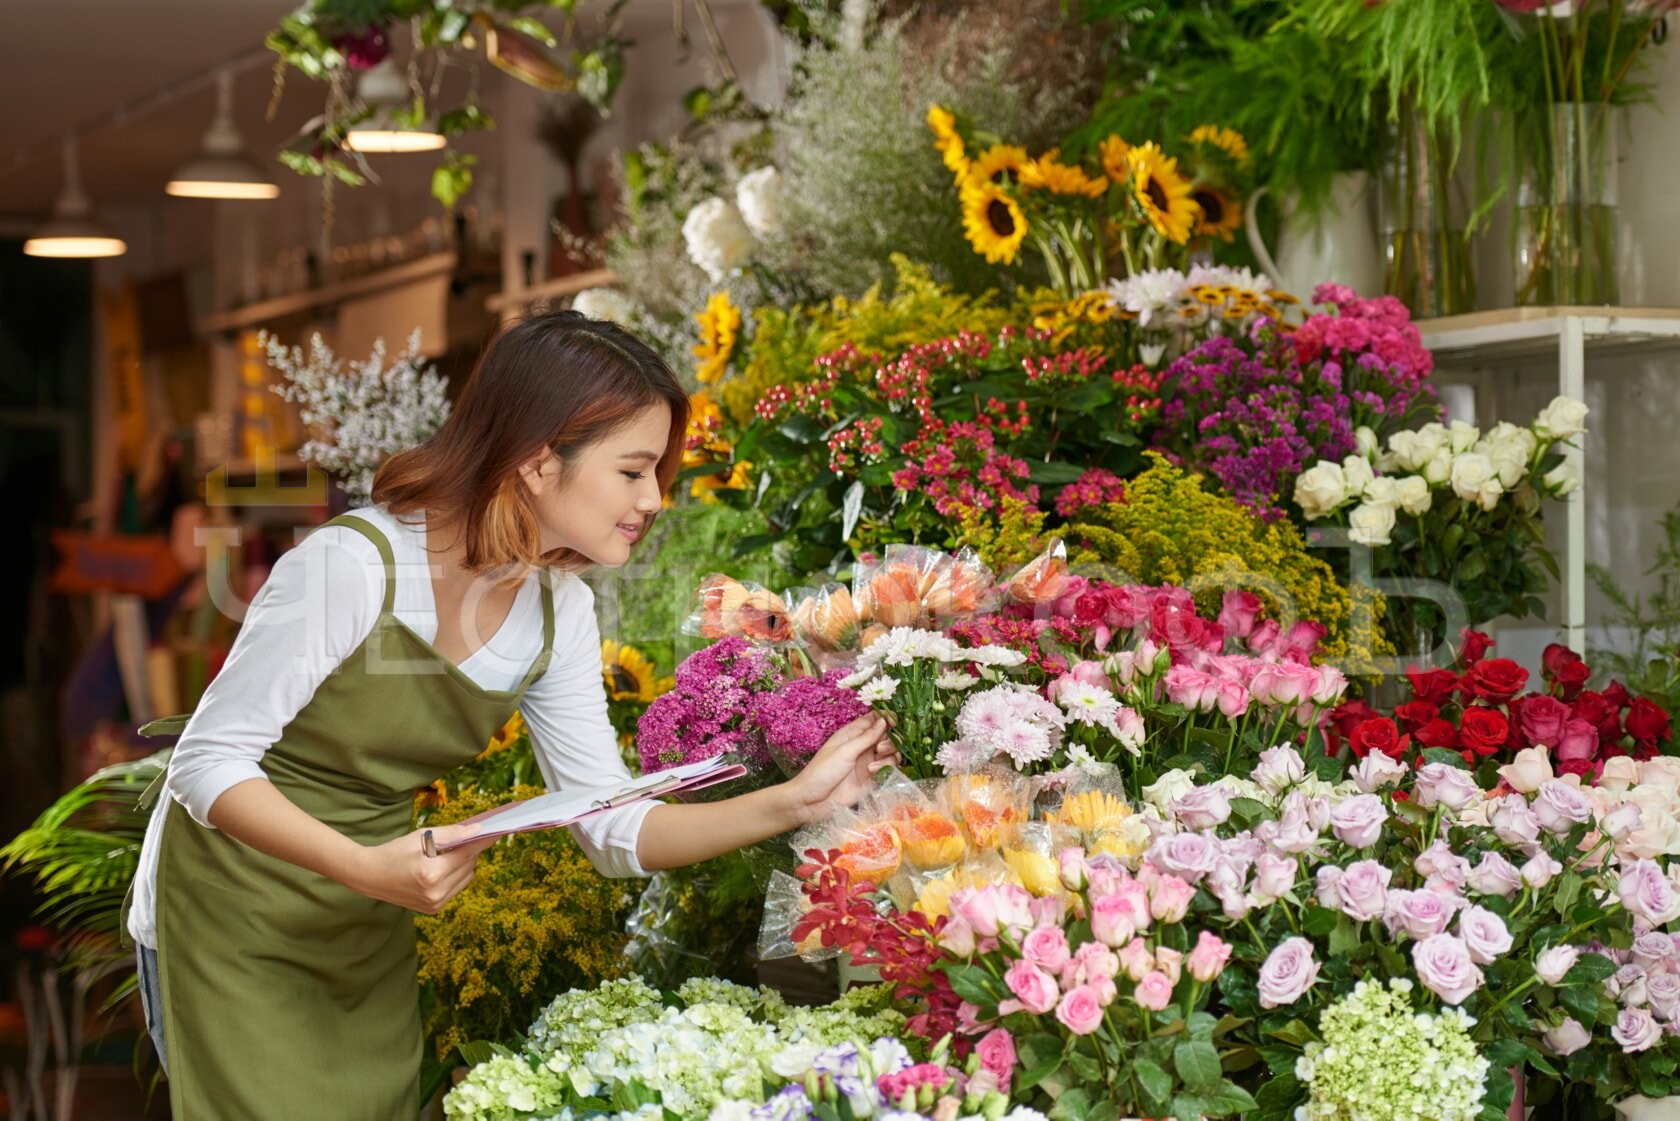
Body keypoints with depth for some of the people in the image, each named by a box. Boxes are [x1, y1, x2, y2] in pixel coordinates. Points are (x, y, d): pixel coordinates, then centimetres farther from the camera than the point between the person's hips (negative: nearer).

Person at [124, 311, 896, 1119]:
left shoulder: (558, 609, -5)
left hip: (368, 933, 6)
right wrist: (365, 866, -35)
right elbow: (208, 764, -22)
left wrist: (794, 803, -15)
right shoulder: (356, 563, -26)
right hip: (235, 910, -6)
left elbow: (611, 830, -4)